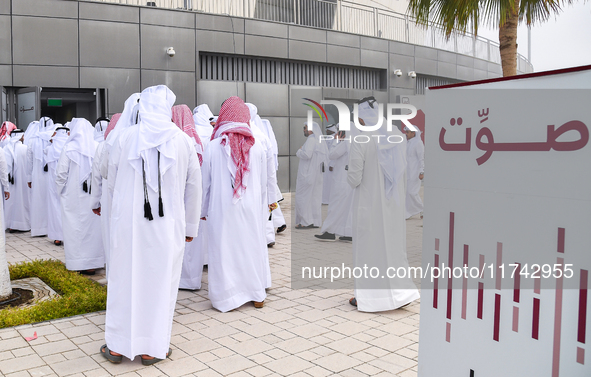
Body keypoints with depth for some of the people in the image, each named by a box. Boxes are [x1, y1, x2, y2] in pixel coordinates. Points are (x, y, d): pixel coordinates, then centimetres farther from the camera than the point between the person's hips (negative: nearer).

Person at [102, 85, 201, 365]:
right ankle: (151, 349, 19)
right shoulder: (184, 141, -3)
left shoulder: (124, 137, -4)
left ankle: (117, 345, 23)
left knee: (124, 280, 12)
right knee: (160, 282, 9)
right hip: (168, 224, 0)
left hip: (127, 222, 1)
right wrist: (190, 225, 14)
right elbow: (194, 188, 3)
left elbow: (111, 182, 5)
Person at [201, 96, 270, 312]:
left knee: (224, 249, 7)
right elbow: (263, 182, 5)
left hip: (222, 208, -2)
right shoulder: (257, 146, -2)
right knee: (253, 246, 13)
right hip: (251, 208, 2)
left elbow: (205, 182, 0)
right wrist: (263, 208, 17)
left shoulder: (214, 146, -7)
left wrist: (203, 209, 12)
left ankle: (226, 298, 14)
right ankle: (257, 295, 24)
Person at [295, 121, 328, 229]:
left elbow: (307, 155, -27)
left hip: (308, 173, -9)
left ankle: (307, 222, -5)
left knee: (302, 197, -4)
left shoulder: (311, 139, -14)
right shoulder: (320, 140, 14)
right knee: (314, 197, 9)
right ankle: (316, 222, 10)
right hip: (316, 173, 9)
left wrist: (299, 151, -7)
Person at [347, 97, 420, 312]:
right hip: (394, 202, 5)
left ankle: (368, 297, 20)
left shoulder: (360, 141, -20)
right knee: (393, 245, 18)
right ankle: (401, 292, 19)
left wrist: (351, 176, 5)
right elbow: (403, 171, 8)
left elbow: (354, 179, -16)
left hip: (369, 204, -5)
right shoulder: (398, 135, -3)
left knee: (368, 247, 9)